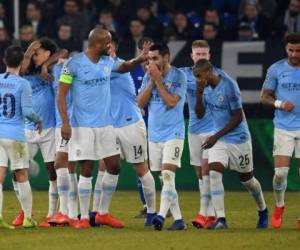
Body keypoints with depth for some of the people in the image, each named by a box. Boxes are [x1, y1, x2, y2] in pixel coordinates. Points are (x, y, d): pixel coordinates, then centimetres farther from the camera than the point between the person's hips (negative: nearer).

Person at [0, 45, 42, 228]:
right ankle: (28, 218, 14)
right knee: (21, 176, 9)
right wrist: (38, 120, 10)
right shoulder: (22, 84, -7)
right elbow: (27, 111, -11)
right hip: (15, 134, -3)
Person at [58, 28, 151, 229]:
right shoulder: (75, 63, -11)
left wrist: (140, 59, 10)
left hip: (105, 124, 6)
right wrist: (65, 122, -18)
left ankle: (103, 213, 17)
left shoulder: (107, 62, 6)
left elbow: (123, 67, 29)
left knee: (114, 167, 4)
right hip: (83, 126, -6)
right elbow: (61, 94, -9)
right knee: (87, 170, -4)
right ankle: (84, 217, 5)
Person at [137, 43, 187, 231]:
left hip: (173, 133, -6)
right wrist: (151, 81, -7)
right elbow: (140, 103, 2)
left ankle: (162, 215, -29)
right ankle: (178, 219, 9)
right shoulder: (148, 76, 8)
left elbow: (171, 102, -17)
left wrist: (158, 80, -14)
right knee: (165, 178, 6)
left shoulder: (178, 76, -8)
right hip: (154, 135, 6)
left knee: (168, 174, -19)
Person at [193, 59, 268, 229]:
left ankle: (263, 211, 35)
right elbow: (200, 114, 2)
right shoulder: (206, 87, -1)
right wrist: (199, 93, -14)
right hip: (218, 139, 6)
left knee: (247, 179, 9)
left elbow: (238, 117, -21)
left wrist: (217, 136, -22)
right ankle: (221, 219, -16)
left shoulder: (229, 86, -23)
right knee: (214, 174, -15)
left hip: (238, 138, -5)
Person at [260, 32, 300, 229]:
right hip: (283, 128, 0)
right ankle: (279, 206, 18)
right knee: (281, 171, -8)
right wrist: (279, 104, -13)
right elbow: (264, 96, 5)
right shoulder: (276, 69, 1)